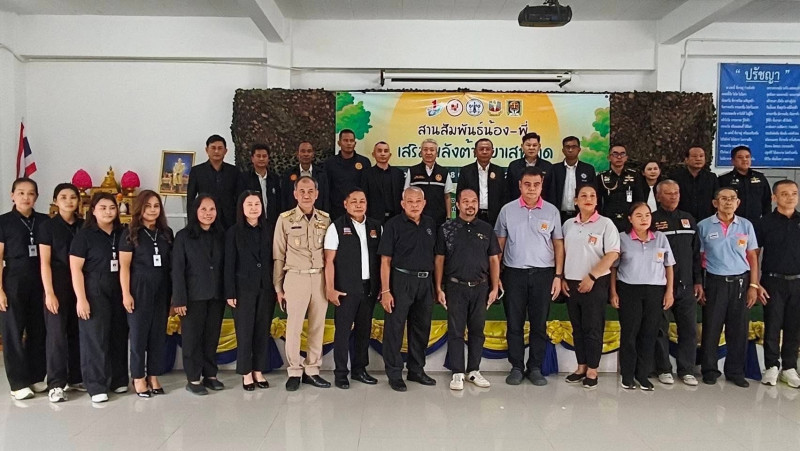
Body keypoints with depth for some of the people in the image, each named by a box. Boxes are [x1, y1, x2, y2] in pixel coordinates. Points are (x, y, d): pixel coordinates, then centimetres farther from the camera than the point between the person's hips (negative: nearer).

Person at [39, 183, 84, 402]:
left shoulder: (84, 226, 7)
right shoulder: (48, 226, -2)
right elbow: (45, 262, -6)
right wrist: (49, 293, -13)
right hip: (58, 285, -4)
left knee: (77, 332, 9)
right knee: (56, 333, -4)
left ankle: (76, 377, 20)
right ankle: (56, 383, 3)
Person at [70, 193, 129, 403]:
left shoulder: (122, 234, 9)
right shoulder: (84, 235, -3)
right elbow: (76, 269, -7)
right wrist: (81, 298, -14)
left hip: (119, 293, 4)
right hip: (94, 293, -4)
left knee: (119, 336, 9)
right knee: (95, 338, -1)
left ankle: (118, 380, 21)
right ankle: (96, 386, 7)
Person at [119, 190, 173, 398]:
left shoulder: (166, 233, 9)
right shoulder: (130, 233, -2)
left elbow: (172, 264, 9)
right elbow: (124, 266, -6)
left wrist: (174, 292, 5)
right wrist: (126, 294, -12)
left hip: (162, 290, 4)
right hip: (140, 289, -4)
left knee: (159, 334, 8)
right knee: (139, 334, 3)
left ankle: (154, 377, 18)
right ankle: (138, 378, 14)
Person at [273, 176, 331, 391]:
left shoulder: (325, 218, 6)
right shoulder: (285, 219, -2)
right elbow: (278, 255, 1)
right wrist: (278, 287, 1)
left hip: (320, 278, 3)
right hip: (296, 278, -3)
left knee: (318, 326, 8)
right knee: (294, 326, 2)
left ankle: (312, 370, 20)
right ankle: (294, 372, 16)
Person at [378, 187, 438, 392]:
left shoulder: (430, 224, 9)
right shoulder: (393, 225, -5)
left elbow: (434, 255, 15)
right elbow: (386, 260, -7)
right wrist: (385, 291, -13)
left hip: (425, 282, 5)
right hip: (401, 280, -5)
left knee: (422, 328, 12)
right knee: (394, 328, 0)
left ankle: (417, 370, 26)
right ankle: (394, 374, 12)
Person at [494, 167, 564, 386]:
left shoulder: (552, 211, 3)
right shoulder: (508, 210, 2)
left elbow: (558, 244, 7)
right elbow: (499, 243, 6)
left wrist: (558, 276, 1)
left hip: (543, 273, 1)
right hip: (514, 273, 0)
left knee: (539, 324, 6)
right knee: (514, 324, 5)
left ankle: (535, 368, 18)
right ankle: (516, 367, 16)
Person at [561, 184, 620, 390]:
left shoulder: (605, 224, -5)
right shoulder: (568, 224, 9)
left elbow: (612, 254, -12)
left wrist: (591, 277, -15)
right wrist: (562, 278, 5)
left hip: (595, 283, -5)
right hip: (571, 283, 5)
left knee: (593, 328, 1)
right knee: (577, 328, 11)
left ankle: (592, 371, 11)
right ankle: (581, 367, 22)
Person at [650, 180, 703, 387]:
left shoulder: (689, 220, 12)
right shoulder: (652, 220, -3)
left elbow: (696, 253, 14)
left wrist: (698, 281, 9)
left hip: (686, 285, 4)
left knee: (689, 329, 5)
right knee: (661, 329, 5)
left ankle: (686, 370, 17)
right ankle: (664, 369, 16)